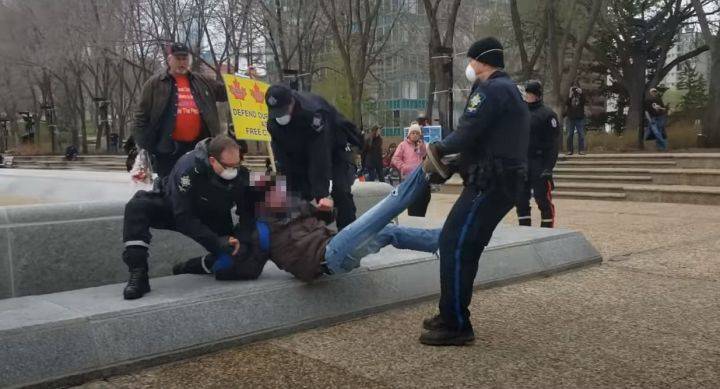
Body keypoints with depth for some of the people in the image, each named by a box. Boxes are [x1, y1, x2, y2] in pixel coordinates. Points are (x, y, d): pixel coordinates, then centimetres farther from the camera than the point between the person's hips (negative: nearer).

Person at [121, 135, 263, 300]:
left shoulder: (241, 174, -22)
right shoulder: (188, 167, -34)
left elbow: (248, 213, -10)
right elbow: (183, 217, -33)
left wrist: (240, 241, -28)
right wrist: (218, 242, -38)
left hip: (215, 221, 2)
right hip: (176, 210, -2)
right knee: (137, 206, -32)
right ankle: (138, 273, -28)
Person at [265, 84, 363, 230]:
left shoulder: (312, 111, -38)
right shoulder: (273, 122, -18)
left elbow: (320, 157, -40)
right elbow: (284, 159, -15)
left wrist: (324, 193, -42)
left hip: (335, 149, -5)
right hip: (302, 153, 6)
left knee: (340, 191, -21)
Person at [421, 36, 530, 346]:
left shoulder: (492, 89, -10)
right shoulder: (508, 89, 24)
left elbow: (467, 133, -20)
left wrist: (439, 150, -1)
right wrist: (446, 152, 7)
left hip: (491, 182, -11)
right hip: (499, 180, 11)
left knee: (455, 246, -11)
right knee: (461, 244, 14)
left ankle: (457, 326, -7)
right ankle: (451, 315, 21)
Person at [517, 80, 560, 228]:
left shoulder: (547, 114, -5)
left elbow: (554, 142, -9)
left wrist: (548, 167, -17)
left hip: (539, 163, -6)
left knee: (543, 199, -4)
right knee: (521, 199, 8)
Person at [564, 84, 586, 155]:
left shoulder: (581, 95, 6)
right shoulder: (569, 95, 6)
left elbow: (583, 102, -11)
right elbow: (566, 103, -9)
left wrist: (581, 93, -18)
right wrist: (570, 95, -18)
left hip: (580, 117, 0)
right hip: (571, 117, 0)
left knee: (581, 134, -2)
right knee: (570, 134, 1)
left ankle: (581, 150, 0)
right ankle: (570, 150, 5)